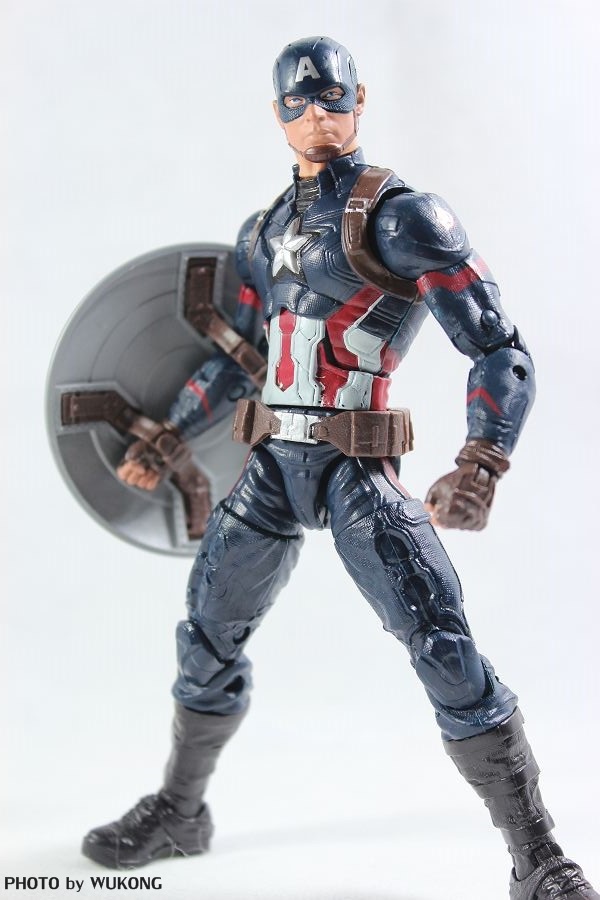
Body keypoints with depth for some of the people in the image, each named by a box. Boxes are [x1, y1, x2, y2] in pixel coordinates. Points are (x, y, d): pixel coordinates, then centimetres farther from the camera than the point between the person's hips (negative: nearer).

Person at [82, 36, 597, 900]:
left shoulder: (400, 216, -7)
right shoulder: (265, 231, 14)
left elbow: (500, 349, -12)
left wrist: (481, 466, -25)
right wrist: (165, 440, 21)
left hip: (358, 470, -7)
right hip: (271, 464, 7)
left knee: (442, 643, -15)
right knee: (207, 633, 14)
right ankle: (177, 812, 35)